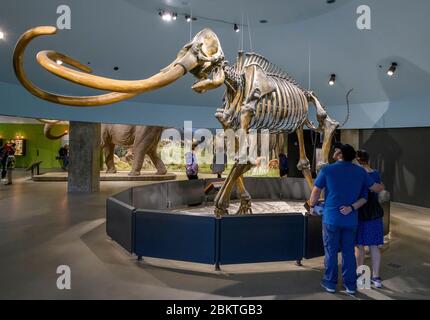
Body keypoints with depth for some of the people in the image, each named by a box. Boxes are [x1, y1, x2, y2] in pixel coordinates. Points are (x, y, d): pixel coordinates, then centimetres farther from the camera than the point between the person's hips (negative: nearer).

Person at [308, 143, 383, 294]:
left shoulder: (327, 170, -9)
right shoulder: (360, 171, 0)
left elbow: (316, 191, -1)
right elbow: (375, 188, 10)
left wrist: (312, 206, 12)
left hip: (331, 218, -3)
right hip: (351, 219, 3)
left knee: (331, 251, 9)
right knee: (349, 252, 13)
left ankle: (330, 283, 21)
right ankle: (350, 285, 23)